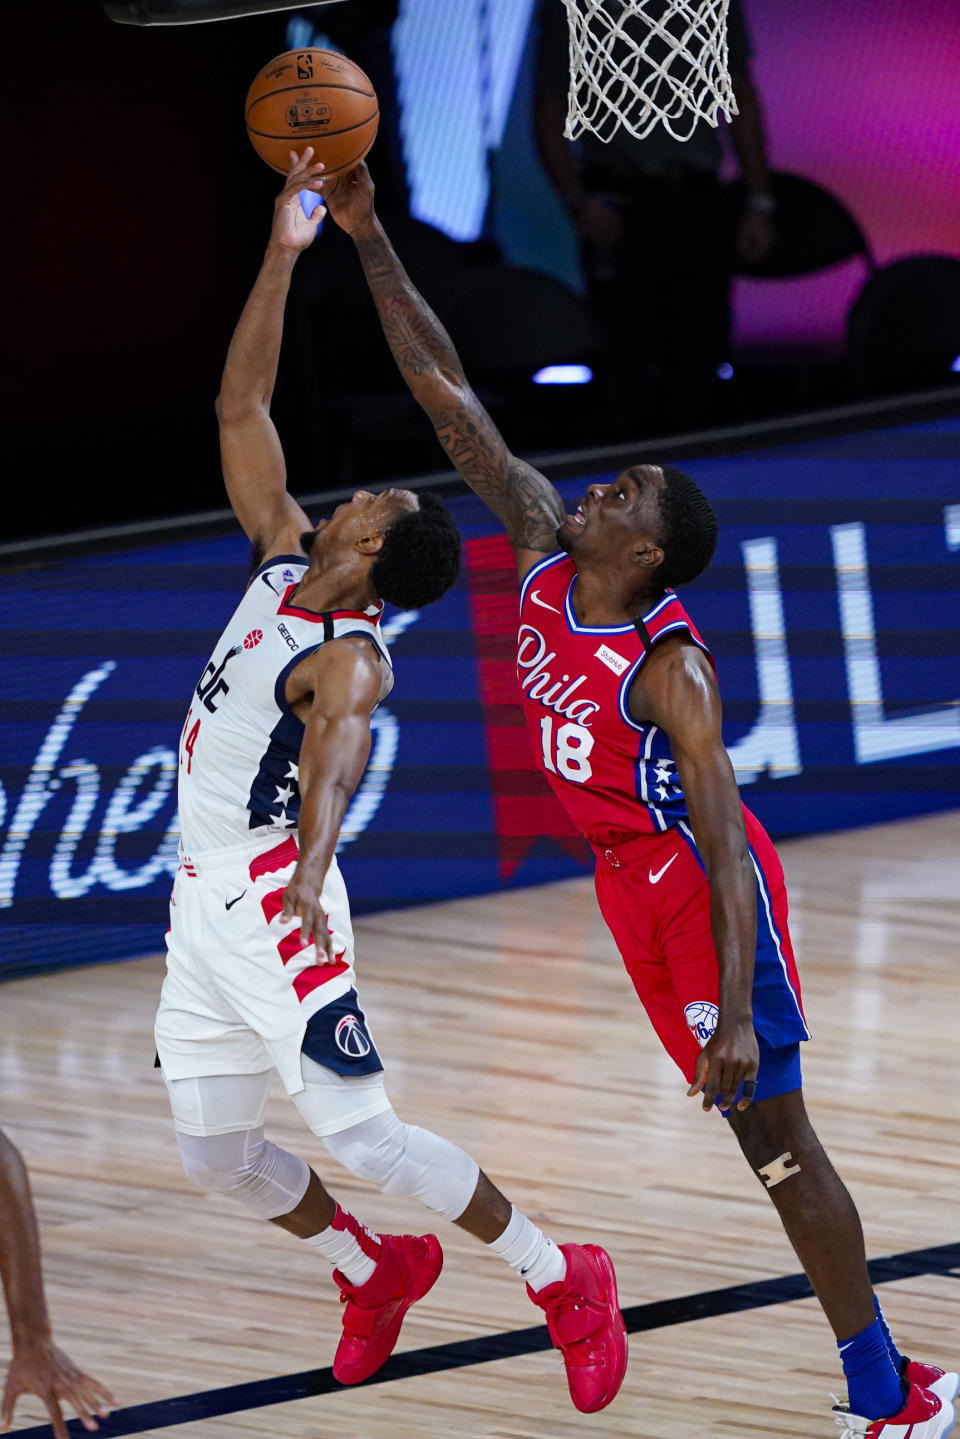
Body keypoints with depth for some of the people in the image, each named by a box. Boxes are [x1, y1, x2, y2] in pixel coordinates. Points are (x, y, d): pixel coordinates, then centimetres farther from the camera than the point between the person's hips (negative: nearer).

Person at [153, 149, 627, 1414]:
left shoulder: (348, 659, -17)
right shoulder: (281, 559, 6)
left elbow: (336, 757, -37)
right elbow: (240, 408, 10)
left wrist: (312, 869, -56)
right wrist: (282, 256, 4)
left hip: (272, 902, -8)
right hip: (203, 896, 8)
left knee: (360, 1137, -9)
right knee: (213, 1150, 12)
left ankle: (562, 1281, 4)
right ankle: (374, 1271, 34)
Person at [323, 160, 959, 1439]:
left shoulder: (669, 666, -23)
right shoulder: (545, 555, -4)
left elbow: (725, 846, -25)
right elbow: (452, 402, -3)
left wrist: (737, 1012, -31)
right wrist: (368, 243, -6)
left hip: (704, 889, -8)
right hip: (632, 887, 8)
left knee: (777, 1135, -6)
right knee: (757, 1133, 11)